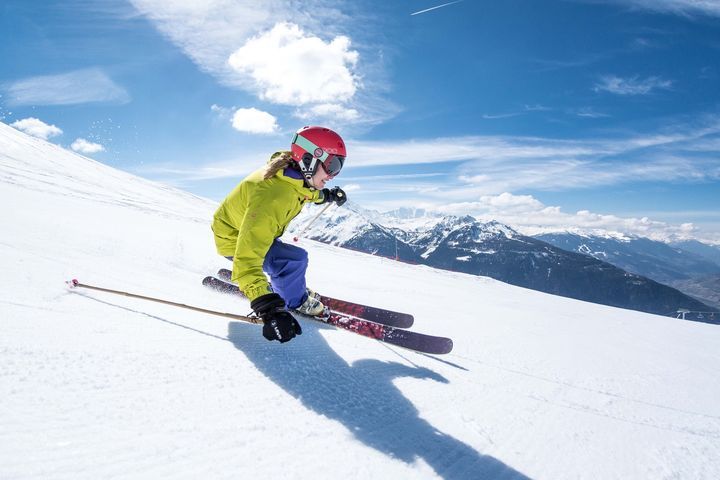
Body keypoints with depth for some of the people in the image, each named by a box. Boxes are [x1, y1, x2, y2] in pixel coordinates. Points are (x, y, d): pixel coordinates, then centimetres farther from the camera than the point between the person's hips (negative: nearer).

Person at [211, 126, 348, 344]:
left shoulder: (293, 172, -16)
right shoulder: (272, 197, -43)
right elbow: (247, 256, -51)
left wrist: (325, 195, 13)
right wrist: (268, 308, -58)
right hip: (234, 241, -9)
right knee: (295, 260, -22)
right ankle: (295, 301, 5)